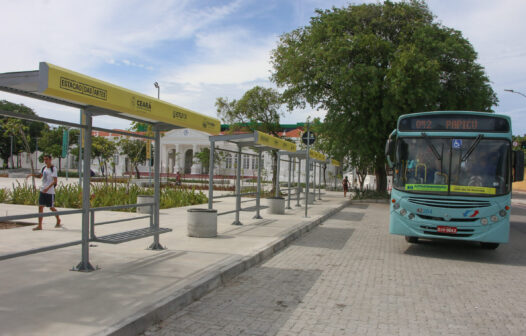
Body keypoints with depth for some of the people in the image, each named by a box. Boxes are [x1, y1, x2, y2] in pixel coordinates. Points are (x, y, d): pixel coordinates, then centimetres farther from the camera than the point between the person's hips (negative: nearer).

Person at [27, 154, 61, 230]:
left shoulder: (53, 168, -9)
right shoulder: (44, 168, 10)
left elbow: (55, 181, -15)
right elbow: (40, 176, 28)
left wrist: (48, 188, -24)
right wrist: (32, 174, 11)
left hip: (50, 191, -6)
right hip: (42, 190, 6)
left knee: (51, 207, 5)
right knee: (40, 206, -1)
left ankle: (58, 220, 29)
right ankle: (39, 225, 0)